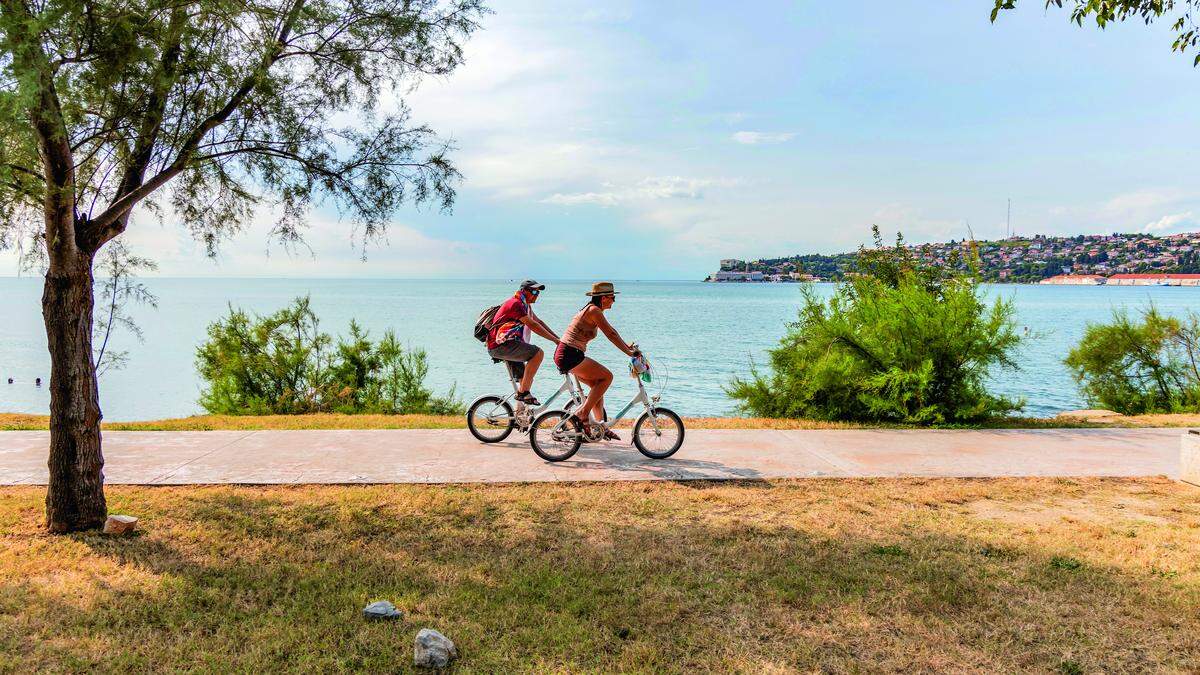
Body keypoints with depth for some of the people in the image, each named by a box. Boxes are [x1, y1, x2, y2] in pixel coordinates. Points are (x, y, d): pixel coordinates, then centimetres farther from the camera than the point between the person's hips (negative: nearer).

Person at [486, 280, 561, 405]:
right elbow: (533, 325, -20)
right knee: (537, 353, -24)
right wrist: (555, 340, -19)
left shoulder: (525, 306, 19)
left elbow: (539, 322, 17)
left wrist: (558, 338, 7)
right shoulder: (515, 304, -14)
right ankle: (523, 392, -21)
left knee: (526, 378, 13)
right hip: (500, 344, -11)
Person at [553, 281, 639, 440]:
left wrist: (628, 346, 23)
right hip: (569, 355, -10)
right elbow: (611, 335, -16)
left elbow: (612, 330, 25)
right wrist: (629, 352, -12)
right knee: (607, 376, -9)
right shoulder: (594, 310, -13)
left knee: (598, 385, 15)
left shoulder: (593, 310, 18)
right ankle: (582, 413, -9)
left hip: (565, 355, 10)